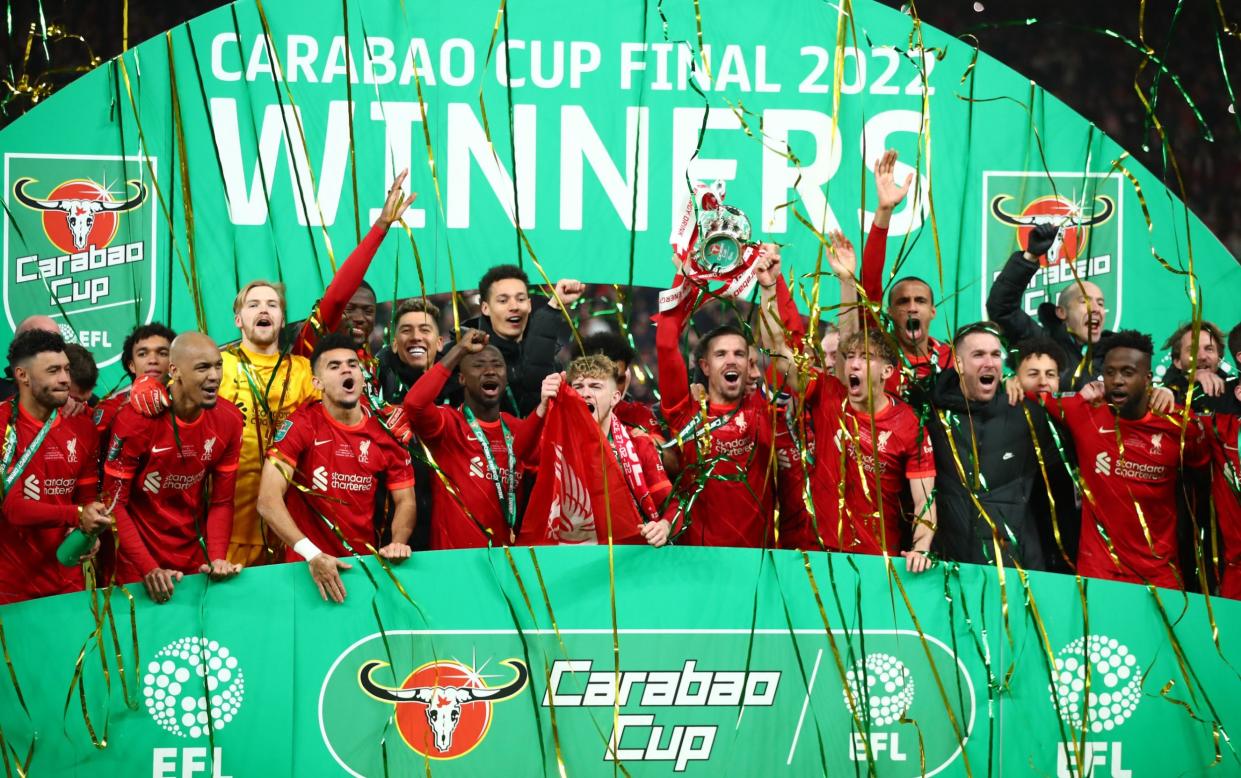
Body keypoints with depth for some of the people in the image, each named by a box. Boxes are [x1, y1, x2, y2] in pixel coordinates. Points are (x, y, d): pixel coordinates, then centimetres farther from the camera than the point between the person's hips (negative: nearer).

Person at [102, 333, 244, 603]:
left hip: (195, 561, 4)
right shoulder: (136, 419, -19)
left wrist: (217, 559, -15)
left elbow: (222, 501, 0)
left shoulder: (229, 420, -7)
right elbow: (114, 503, -14)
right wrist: (149, 569, -22)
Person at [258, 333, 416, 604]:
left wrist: (398, 543, -12)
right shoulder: (301, 424, -6)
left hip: (363, 563, 3)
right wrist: (312, 555, -23)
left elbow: (405, 500, 8)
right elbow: (268, 499, -13)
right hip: (309, 567, -3)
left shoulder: (386, 430, 4)